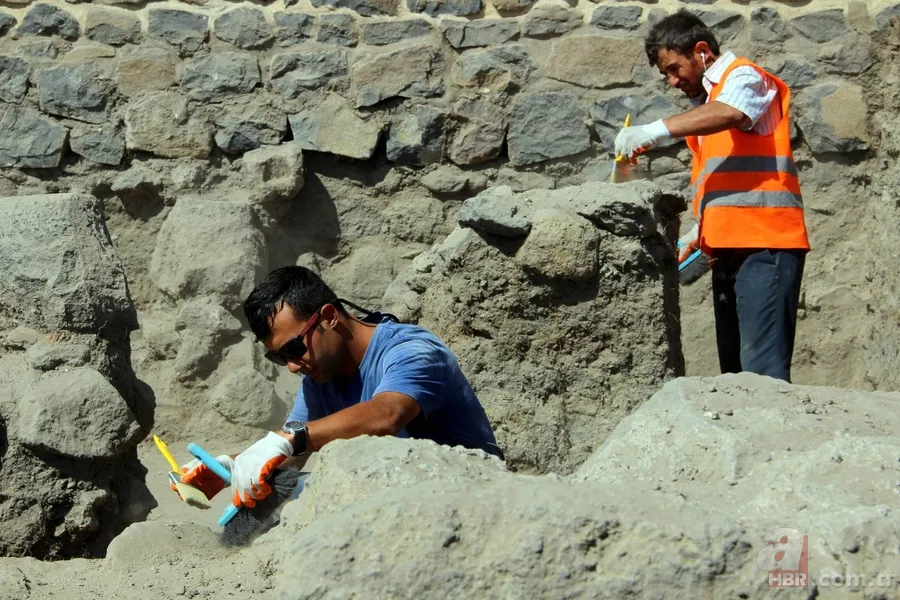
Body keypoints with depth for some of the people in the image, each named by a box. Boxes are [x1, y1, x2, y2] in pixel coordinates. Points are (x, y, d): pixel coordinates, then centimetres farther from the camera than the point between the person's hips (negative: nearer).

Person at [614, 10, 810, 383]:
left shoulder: (743, 76, 0)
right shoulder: (707, 102, 25)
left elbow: (730, 114, -24)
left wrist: (655, 130, -33)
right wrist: (701, 229, 7)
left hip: (764, 243, -9)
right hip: (729, 248, 9)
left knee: (763, 368, -17)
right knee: (735, 368, 7)